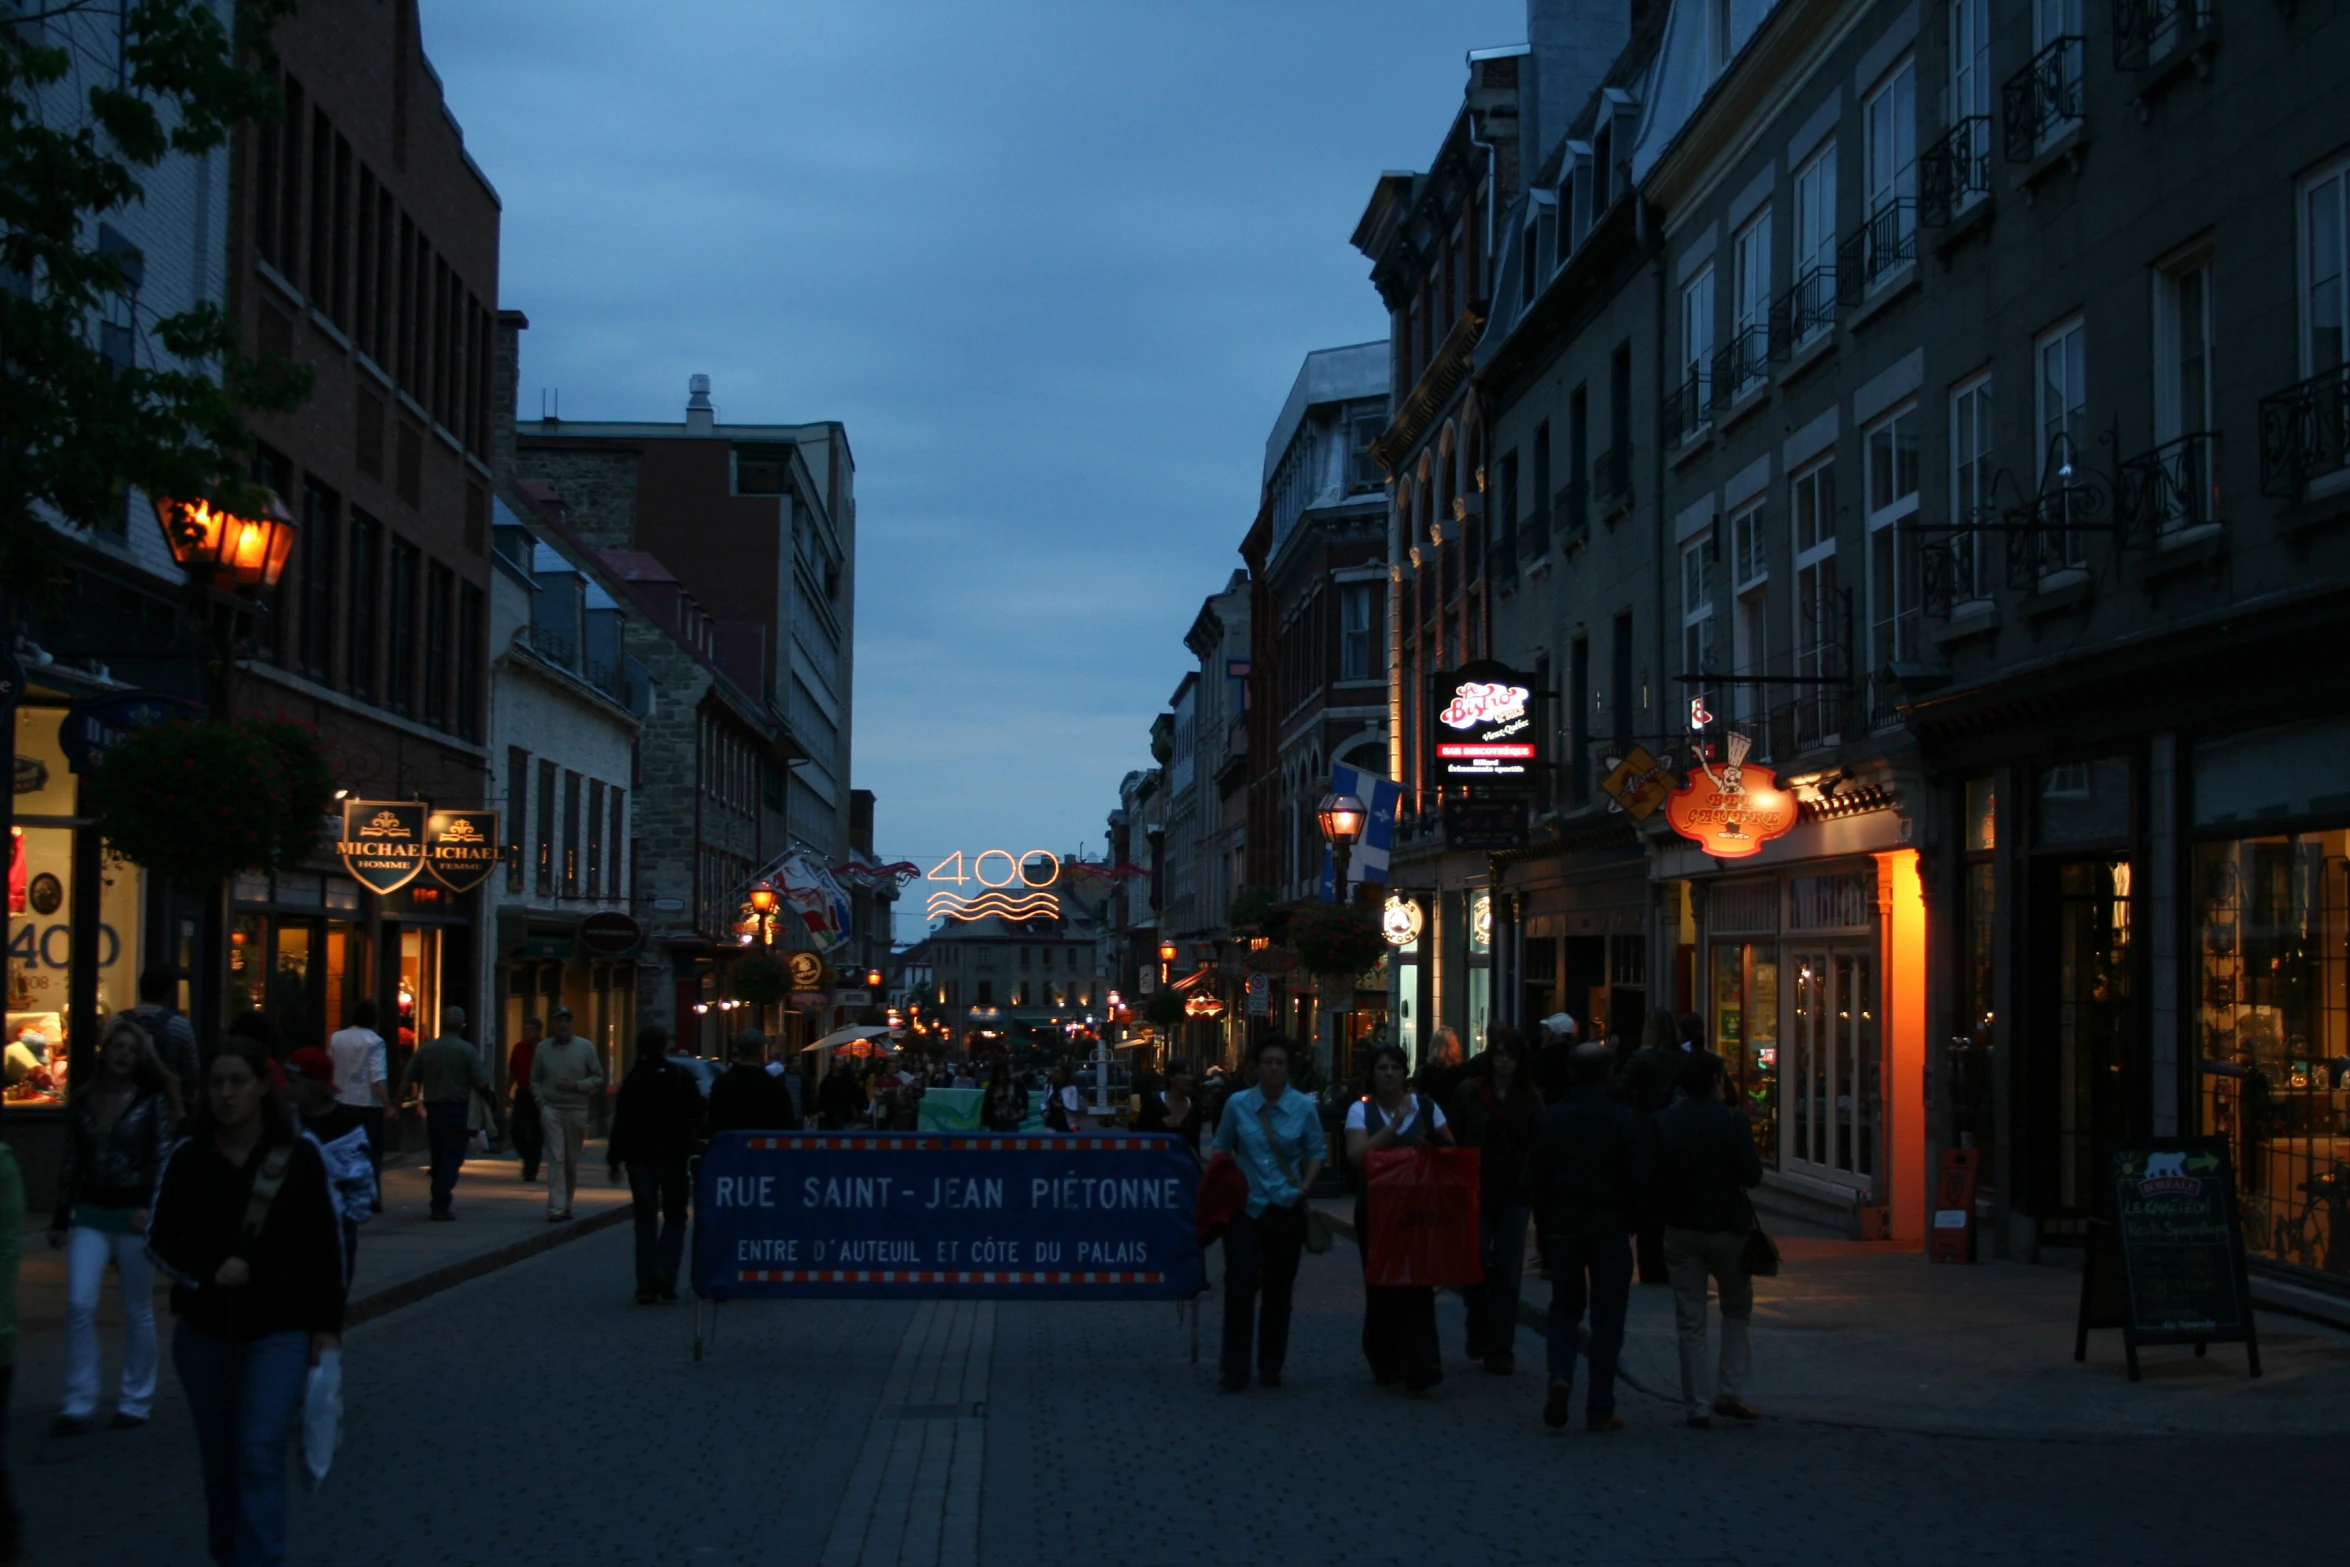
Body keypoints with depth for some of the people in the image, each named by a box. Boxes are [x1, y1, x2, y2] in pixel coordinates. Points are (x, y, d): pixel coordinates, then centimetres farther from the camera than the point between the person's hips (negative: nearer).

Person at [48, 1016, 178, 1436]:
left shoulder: (151, 1101, -3)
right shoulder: (82, 1100, 7)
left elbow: (162, 1159, -8)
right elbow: (71, 1162, 11)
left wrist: (150, 1208, -20)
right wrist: (60, 1218, 11)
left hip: (133, 1216, -3)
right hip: (90, 1215, 3)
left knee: (138, 1312, 6)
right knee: (79, 1305, -8)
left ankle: (135, 1401, 17)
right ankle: (79, 1404, -1)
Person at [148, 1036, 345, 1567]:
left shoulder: (299, 1154, -5)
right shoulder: (188, 1158, -1)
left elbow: (327, 1244, 0)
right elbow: (160, 1238, 3)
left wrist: (327, 1326, -2)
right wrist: (208, 1271, -16)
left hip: (279, 1330, -3)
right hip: (204, 1330, 3)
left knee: (260, 1457, -12)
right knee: (219, 1459, 14)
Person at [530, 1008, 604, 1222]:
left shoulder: (585, 1047, 2)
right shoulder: (543, 1048, 4)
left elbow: (598, 1078, 3)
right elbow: (535, 1080, 10)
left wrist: (576, 1085, -12)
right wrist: (542, 1104, -2)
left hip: (577, 1110, 1)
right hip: (552, 1109, -1)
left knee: (572, 1160, 9)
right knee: (556, 1158, -11)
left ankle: (566, 1205, 23)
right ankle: (556, 1208, -15)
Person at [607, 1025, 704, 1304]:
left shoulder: (632, 1079, -1)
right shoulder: (681, 1076, -3)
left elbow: (620, 1123, 0)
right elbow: (697, 1116, -3)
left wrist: (615, 1159, 5)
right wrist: (695, 1147, 7)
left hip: (639, 1157, 1)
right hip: (673, 1156, -1)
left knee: (645, 1220, 6)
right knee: (674, 1218, 9)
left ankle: (646, 1286, 1)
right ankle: (665, 1274, -10)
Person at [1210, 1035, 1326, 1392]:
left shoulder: (1303, 1107, -1)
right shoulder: (1238, 1104, -1)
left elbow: (1317, 1151, 7)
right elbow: (1222, 1147, 10)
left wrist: (1305, 1188, -5)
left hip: (1286, 1208, 1)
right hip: (1245, 1205, -1)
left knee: (1279, 1289, 8)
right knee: (1240, 1284, -10)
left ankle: (1270, 1366, 19)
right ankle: (1235, 1369, -4)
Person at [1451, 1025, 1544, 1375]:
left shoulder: (1529, 1098, 3)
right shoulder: (1469, 1093, 0)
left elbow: (1538, 1147, 0)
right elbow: (1455, 1141, 0)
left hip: (1514, 1193, 1)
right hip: (1476, 1192, -1)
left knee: (1507, 1274, 2)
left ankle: (1500, 1351, 11)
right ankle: (1479, 1329, 26)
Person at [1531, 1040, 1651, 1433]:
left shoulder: (1552, 1118, -1)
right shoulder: (1624, 1121, -8)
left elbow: (1539, 1179, 1)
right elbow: (1641, 1178, -8)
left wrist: (1544, 1229, 8)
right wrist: (1629, 1220, 9)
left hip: (1562, 1227, 2)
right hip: (1610, 1228, -2)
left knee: (1564, 1308, 14)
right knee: (1607, 1317, 4)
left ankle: (1560, 1376, -11)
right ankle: (1600, 1409, 4)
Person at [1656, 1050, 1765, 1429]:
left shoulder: (1663, 1124, -2)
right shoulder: (1731, 1120, -11)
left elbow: (1652, 1180, -2)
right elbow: (1752, 1175, -11)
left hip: (1680, 1230, 2)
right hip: (1726, 1227, -2)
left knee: (1690, 1320, 7)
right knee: (1737, 1309, 17)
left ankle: (1696, 1406, 7)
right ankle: (1730, 1391, 9)